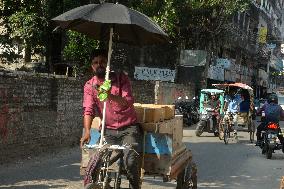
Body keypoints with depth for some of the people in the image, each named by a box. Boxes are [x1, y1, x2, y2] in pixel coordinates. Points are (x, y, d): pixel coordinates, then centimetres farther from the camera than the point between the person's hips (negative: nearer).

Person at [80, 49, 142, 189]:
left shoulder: (121, 79, 0)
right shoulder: (90, 86, 5)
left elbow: (128, 102, -13)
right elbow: (88, 110, -5)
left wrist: (110, 95, -33)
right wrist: (87, 131, -23)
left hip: (129, 129, -2)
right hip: (108, 131, 3)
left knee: (130, 161, -22)